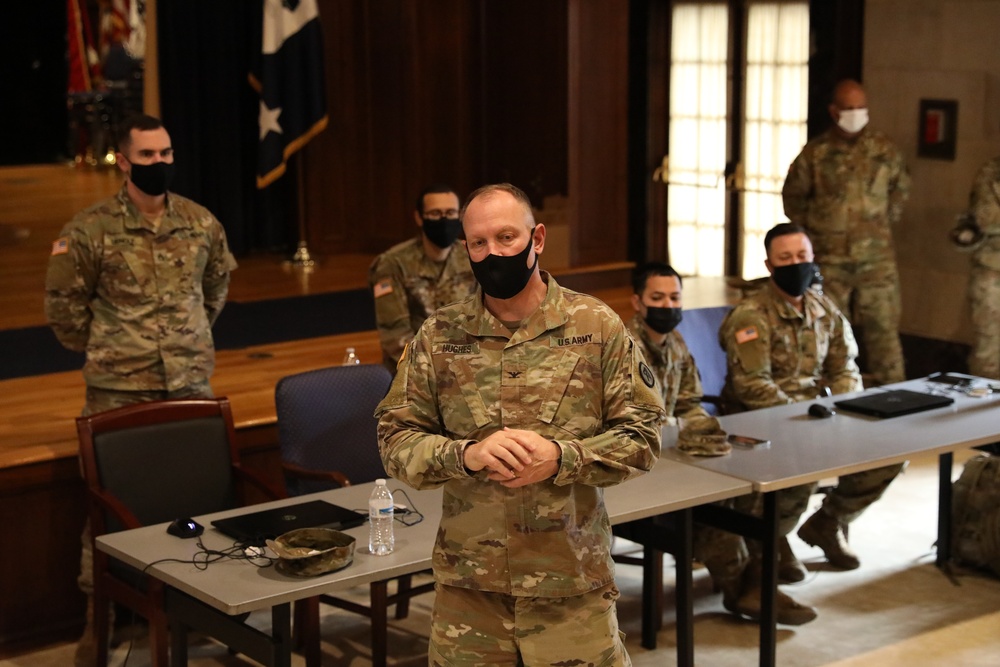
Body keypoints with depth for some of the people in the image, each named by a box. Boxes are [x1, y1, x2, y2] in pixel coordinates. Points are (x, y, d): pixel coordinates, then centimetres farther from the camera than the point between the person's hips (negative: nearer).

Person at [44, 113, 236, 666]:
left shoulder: (201, 222, 5)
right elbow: (63, 302, 3)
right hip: (118, 390, -3)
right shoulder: (91, 230, -6)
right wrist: (101, 350, 8)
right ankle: (97, 617, 10)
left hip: (191, 382, 3)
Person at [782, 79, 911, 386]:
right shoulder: (815, 153, -2)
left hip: (877, 258, 1)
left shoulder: (885, 150, 3)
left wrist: (884, 225, 13)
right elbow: (793, 196, 11)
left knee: (883, 329, 1)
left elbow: (900, 189, 18)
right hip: (829, 259, -1)